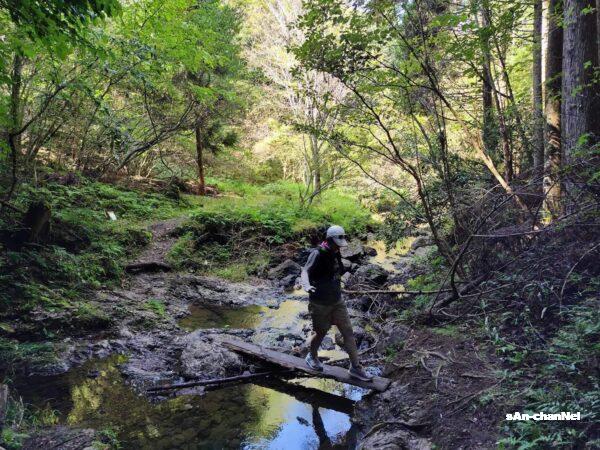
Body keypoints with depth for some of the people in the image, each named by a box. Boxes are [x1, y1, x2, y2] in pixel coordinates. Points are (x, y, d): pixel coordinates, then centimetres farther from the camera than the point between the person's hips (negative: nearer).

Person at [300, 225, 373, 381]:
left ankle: (355, 367, 12)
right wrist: (307, 286, -49)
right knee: (320, 333, 11)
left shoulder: (336, 254, 4)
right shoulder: (318, 254, -19)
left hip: (337, 302, 6)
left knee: (348, 332, 2)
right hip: (320, 304, -6)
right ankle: (312, 357, 40)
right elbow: (305, 271, -31)